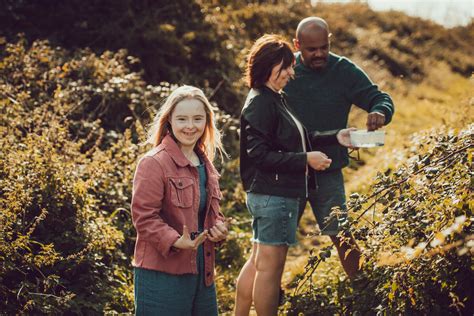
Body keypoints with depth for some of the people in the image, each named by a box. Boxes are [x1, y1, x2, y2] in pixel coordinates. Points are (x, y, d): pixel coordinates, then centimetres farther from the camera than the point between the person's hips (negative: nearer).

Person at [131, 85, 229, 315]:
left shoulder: (205, 164, 13)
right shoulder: (153, 163, -13)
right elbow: (143, 216, -17)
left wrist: (219, 229, 0)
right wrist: (175, 241, -29)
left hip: (202, 271, 8)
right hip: (162, 273, -8)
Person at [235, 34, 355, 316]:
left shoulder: (277, 99, 15)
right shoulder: (259, 103, -16)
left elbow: (295, 141, 18)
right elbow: (259, 154, -21)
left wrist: (335, 137, 12)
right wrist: (306, 160, -22)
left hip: (279, 194, 10)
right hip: (273, 195, -10)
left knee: (258, 262, 17)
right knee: (270, 265, -1)